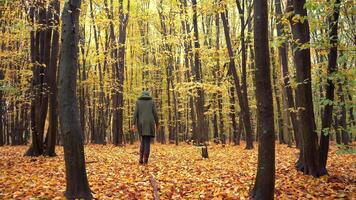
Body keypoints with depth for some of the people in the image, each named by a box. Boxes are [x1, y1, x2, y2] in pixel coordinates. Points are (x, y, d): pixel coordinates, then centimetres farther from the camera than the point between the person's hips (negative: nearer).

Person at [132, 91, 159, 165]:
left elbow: (136, 113, 0)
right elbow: (155, 113, 2)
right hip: (149, 123, -2)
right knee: (147, 141, 0)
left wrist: (134, 124, -3)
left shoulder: (138, 101, 10)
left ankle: (141, 159, 2)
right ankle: (145, 160, -5)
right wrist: (157, 124, 9)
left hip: (141, 123, 2)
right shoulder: (152, 101, 8)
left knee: (143, 140, 15)